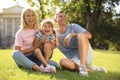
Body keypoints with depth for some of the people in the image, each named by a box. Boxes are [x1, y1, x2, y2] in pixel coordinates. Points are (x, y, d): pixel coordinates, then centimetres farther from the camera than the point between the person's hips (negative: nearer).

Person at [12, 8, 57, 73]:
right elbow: (17, 52, -8)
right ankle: (40, 68, -56)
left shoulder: (39, 30, 9)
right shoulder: (20, 33, -2)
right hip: (24, 58, -2)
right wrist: (33, 48, -16)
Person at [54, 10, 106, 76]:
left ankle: (83, 67, -32)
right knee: (63, 62, -34)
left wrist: (72, 34, -21)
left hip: (86, 55, -1)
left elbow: (89, 35, -11)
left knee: (81, 35, -26)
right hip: (74, 60, 1)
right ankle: (89, 69, -17)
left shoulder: (73, 26, 5)